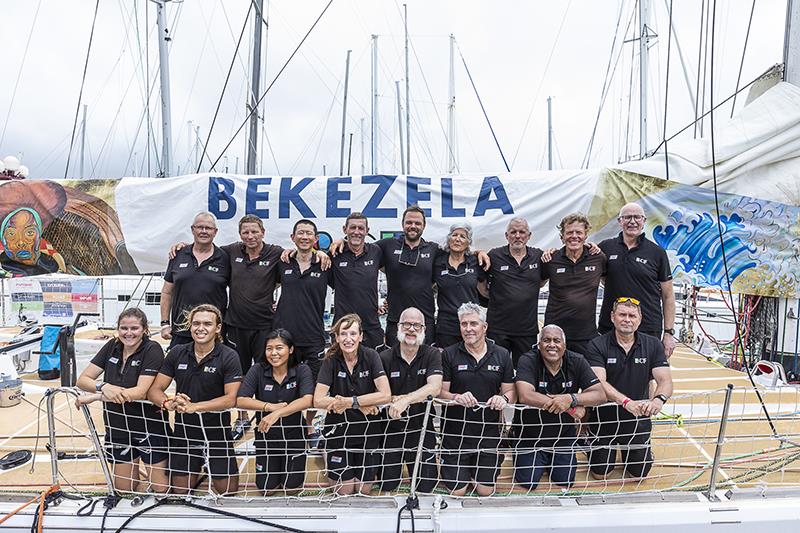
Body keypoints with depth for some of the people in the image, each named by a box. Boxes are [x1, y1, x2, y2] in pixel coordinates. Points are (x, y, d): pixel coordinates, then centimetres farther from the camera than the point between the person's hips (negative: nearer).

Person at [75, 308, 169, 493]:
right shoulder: (112, 346, -1)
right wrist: (103, 386, -26)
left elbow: (140, 392, -25)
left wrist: (95, 397, -27)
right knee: (123, 488, 14)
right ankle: (133, 462, 41)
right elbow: (83, 379, -4)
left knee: (161, 488, 3)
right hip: (117, 427, 5)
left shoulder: (152, 350, -17)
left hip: (148, 427, -4)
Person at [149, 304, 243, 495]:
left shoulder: (229, 357, -12)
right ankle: (196, 472, 43)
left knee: (227, 490, 5)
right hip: (183, 430, 3)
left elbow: (231, 399, -19)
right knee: (180, 492, 12)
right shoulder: (177, 353, -1)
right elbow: (155, 390, -1)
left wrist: (194, 406, -28)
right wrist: (168, 403, -23)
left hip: (217, 431, -3)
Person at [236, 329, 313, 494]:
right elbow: (240, 401, -17)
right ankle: (273, 471, 42)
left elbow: (307, 400, -28)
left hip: (294, 436, -1)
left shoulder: (302, 370, -13)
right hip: (266, 437, 1)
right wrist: (270, 406, -27)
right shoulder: (257, 370, -10)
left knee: (292, 488, 9)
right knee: (267, 489, 11)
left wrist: (277, 413, -39)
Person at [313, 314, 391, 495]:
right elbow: (318, 400, -19)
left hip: (367, 431, 0)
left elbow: (385, 395, -21)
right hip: (338, 430, 0)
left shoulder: (370, 356, -11)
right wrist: (361, 405, -23)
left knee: (364, 489, 8)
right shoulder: (331, 360, -11)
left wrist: (349, 401, -26)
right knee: (344, 490, 6)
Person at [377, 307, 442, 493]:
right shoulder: (385, 357, -4)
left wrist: (404, 400, -31)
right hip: (392, 428, 1)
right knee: (386, 487, 8)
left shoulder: (433, 355, -4)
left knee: (425, 488, 4)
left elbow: (434, 388, -19)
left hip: (422, 428, 0)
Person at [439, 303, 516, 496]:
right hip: (455, 431, -1)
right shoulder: (449, 355, -5)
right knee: (457, 491, 3)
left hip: (489, 431, 2)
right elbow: (441, 392, -8)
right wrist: (456, 398, -29)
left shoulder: (502, 355, 1)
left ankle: (476, 468, 38)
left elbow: (511, 392, 3)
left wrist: (504, 398, -20)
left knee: (485, 491, 7)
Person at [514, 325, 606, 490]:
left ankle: (551, 461, 34)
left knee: (565, 482, 3)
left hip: (564, 437, 3)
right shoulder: (528, 361, -20)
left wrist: (571, 399, -37)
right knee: (527, 483, -6)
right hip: (531, 437, -2)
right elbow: (525, 396, -35)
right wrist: (572, 407, -31)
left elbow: (600, 395, -17)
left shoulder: (577, 362, -10)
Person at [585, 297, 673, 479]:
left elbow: (665, 381, -12)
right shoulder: (597, 346, -14)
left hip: (638, 419, 3)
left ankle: (626, 449, 40)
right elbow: (599, 382, -25)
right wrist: (627, 402, -40)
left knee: (640, 473, 10)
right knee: (600, 474, 5)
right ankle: (592, 445, 35)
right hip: (604, 418, -2)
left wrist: (659, 399, -35)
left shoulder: (653, 345, -4)